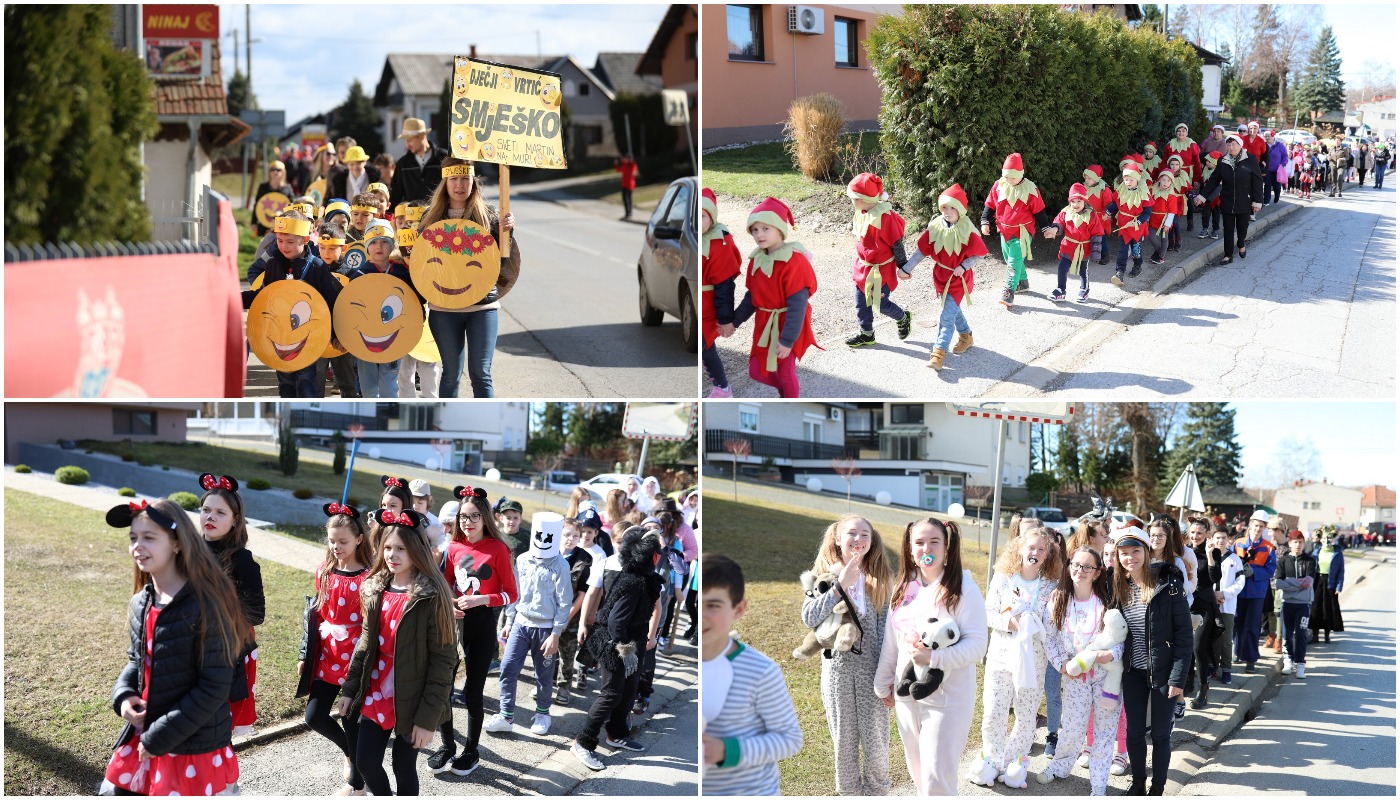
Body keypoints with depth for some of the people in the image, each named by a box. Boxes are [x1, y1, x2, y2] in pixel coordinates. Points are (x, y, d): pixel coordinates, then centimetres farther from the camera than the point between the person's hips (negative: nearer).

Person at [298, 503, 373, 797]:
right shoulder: (323, 573, 3)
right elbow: (314, 614, 10)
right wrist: (304, 655, 11)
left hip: (355, 660, -5)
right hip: (326, 657, 5)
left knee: (351, 720, 4)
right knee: (314, 717, 4)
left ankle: (356, 782, 23)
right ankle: (351, 751, 33)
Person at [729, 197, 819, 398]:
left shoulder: (794, 261, -22)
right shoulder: (757, 259, 2)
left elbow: (797, 305, -23)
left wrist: (787, 340, -24)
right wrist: (734, 321, 12)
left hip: (786, 326, -7)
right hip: (764, 324, 7)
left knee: (785, 372, 3)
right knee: (757, 372, 12)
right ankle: (785, 390, 40)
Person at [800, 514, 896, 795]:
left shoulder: (880, 577, 0)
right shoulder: (825, 575, 1)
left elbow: (887, 627, -2)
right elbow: (809, 618, -12)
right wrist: (840, 585, -18)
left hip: (872, 667, 0)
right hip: (838, 667, 1)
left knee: (875, 738, 4)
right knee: (844, 738, 10)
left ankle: (877, 790, 23)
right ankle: (849, 791, 26)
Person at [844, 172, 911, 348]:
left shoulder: (884, 216, -25)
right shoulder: (861, 214, 0)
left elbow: (897, 243, -17)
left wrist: (901, 265, -9)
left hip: (881, 269, -8)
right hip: (864, 266, 8)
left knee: (881, 303, 1)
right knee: (861, 302, 12)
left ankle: (903, 318, 30)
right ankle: (866, 334, 27)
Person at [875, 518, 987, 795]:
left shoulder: (962, 586, -12)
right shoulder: (903, 587, 6)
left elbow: (977, 644, -17)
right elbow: (891, 640, 14)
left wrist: (934, 657, -27)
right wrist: (883, 684, 17)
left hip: (948, 697, -6)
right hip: (907, 695, 6)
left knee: (937, 778, -6)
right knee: (918, 773, 16)